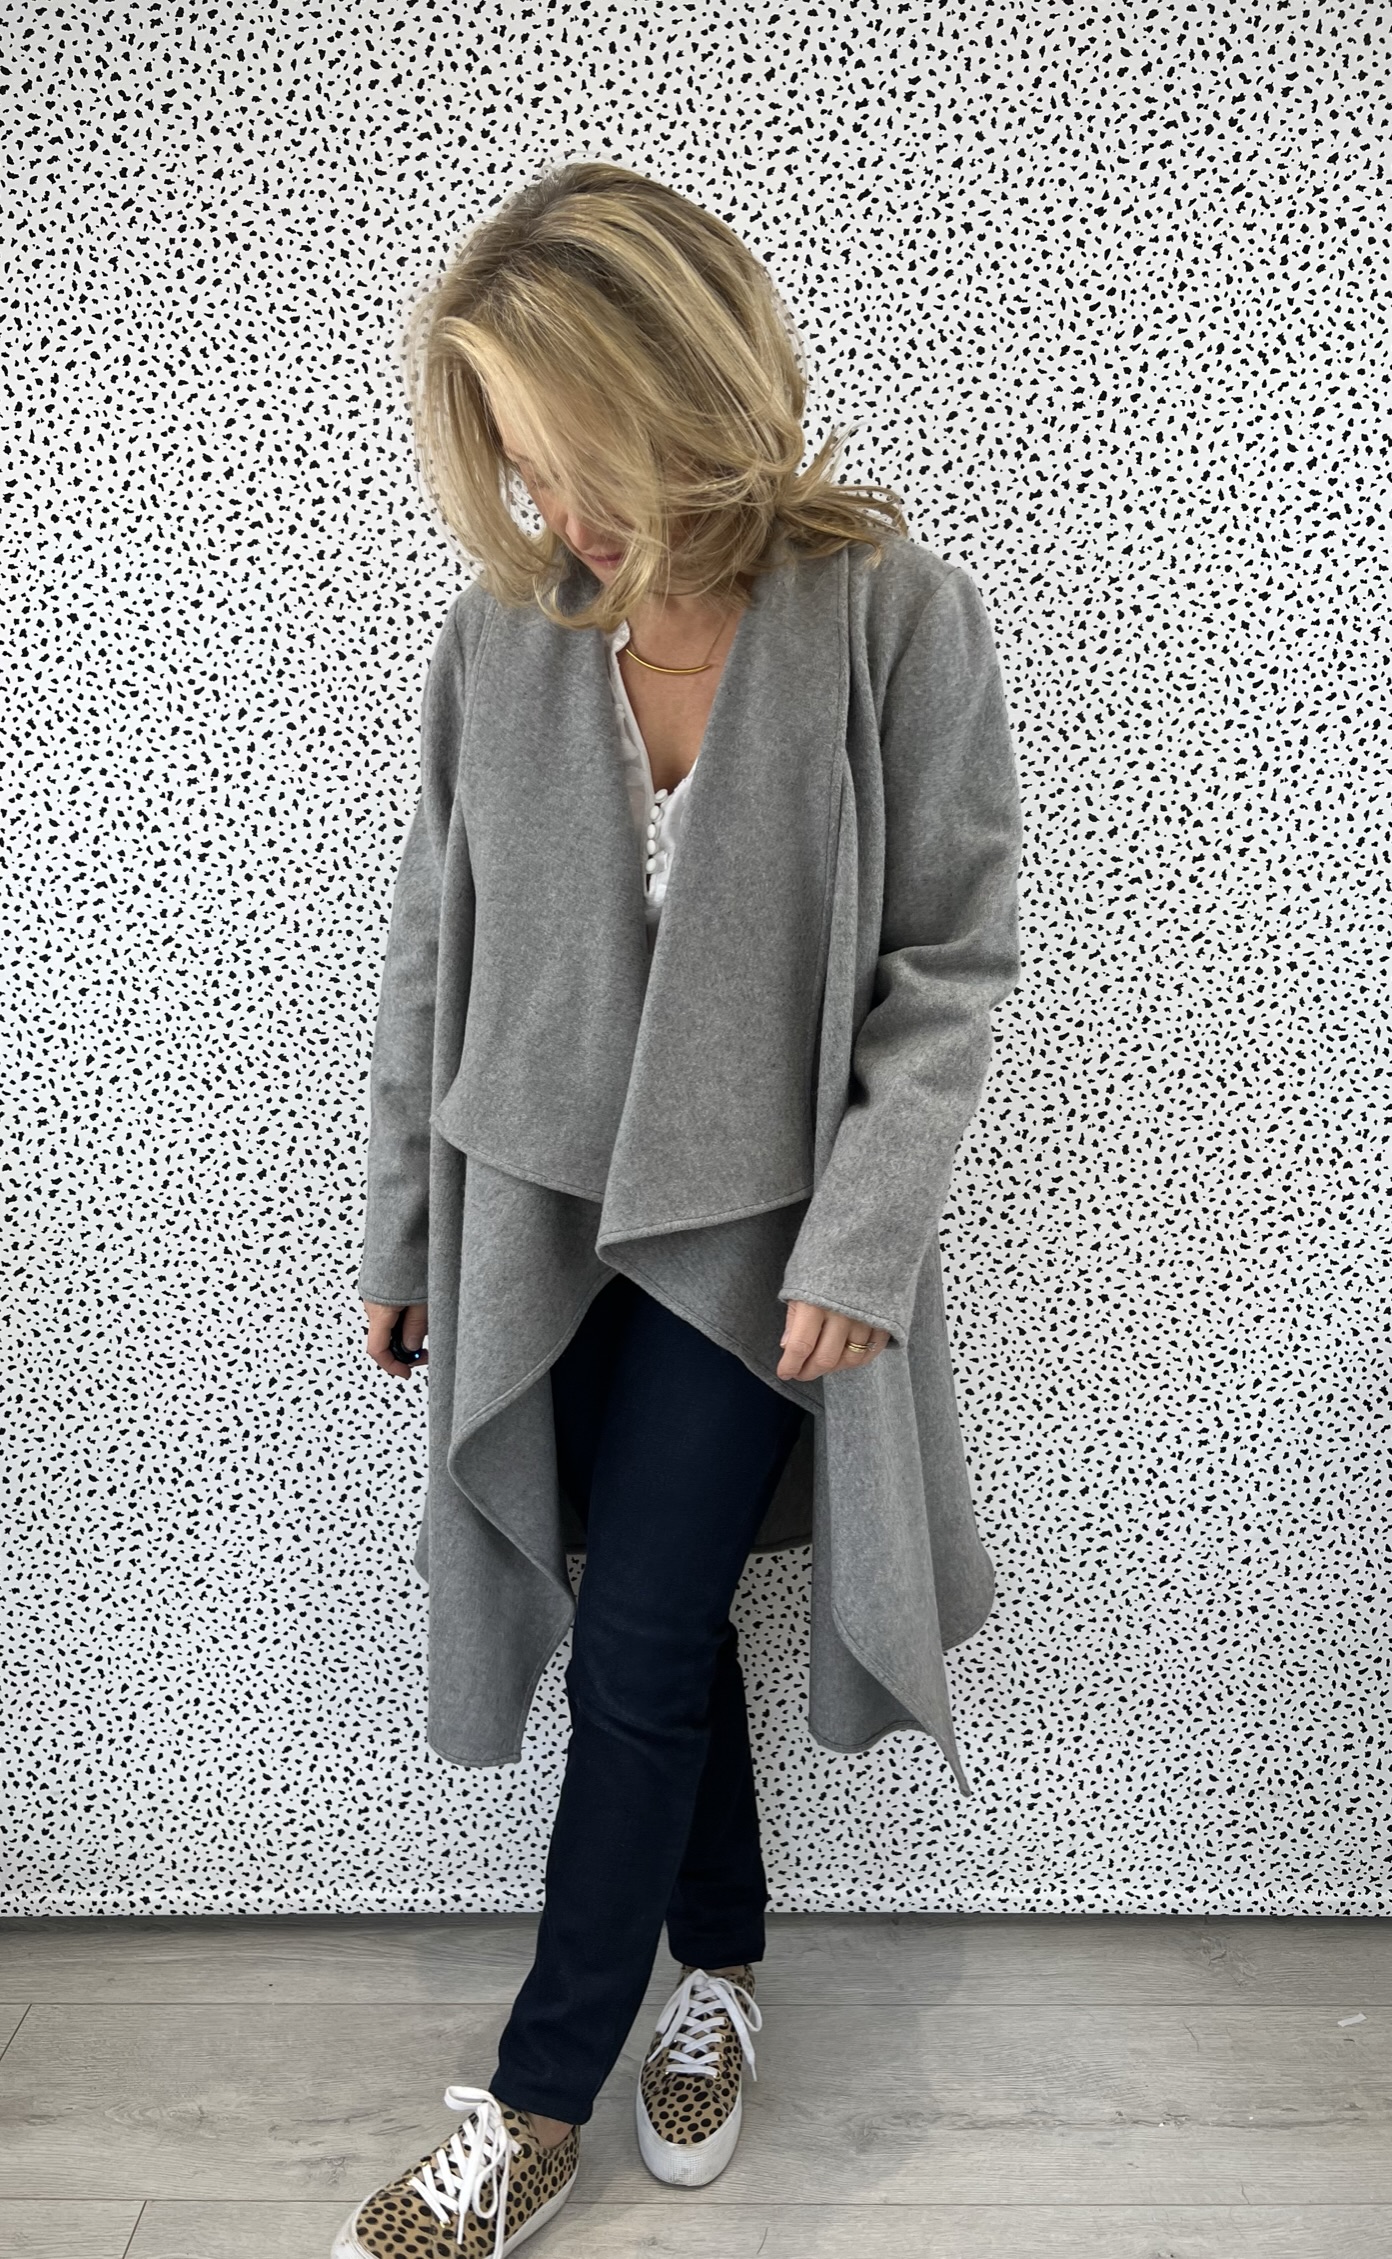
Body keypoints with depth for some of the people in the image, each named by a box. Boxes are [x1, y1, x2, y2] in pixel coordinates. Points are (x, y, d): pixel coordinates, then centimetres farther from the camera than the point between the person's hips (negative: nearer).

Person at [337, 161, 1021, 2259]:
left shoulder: (897, 616, -11)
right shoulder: (500, 633, -3)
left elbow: (950, 960, -7)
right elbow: (433, 951, 5)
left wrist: (864, 1233, -14)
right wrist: (401, 1228, 8)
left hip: (752, 1226, -3)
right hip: (544, 1219, 3)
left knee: (637, 1652, 2)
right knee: (658, 1629, 14)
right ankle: (721, 1962, 40)